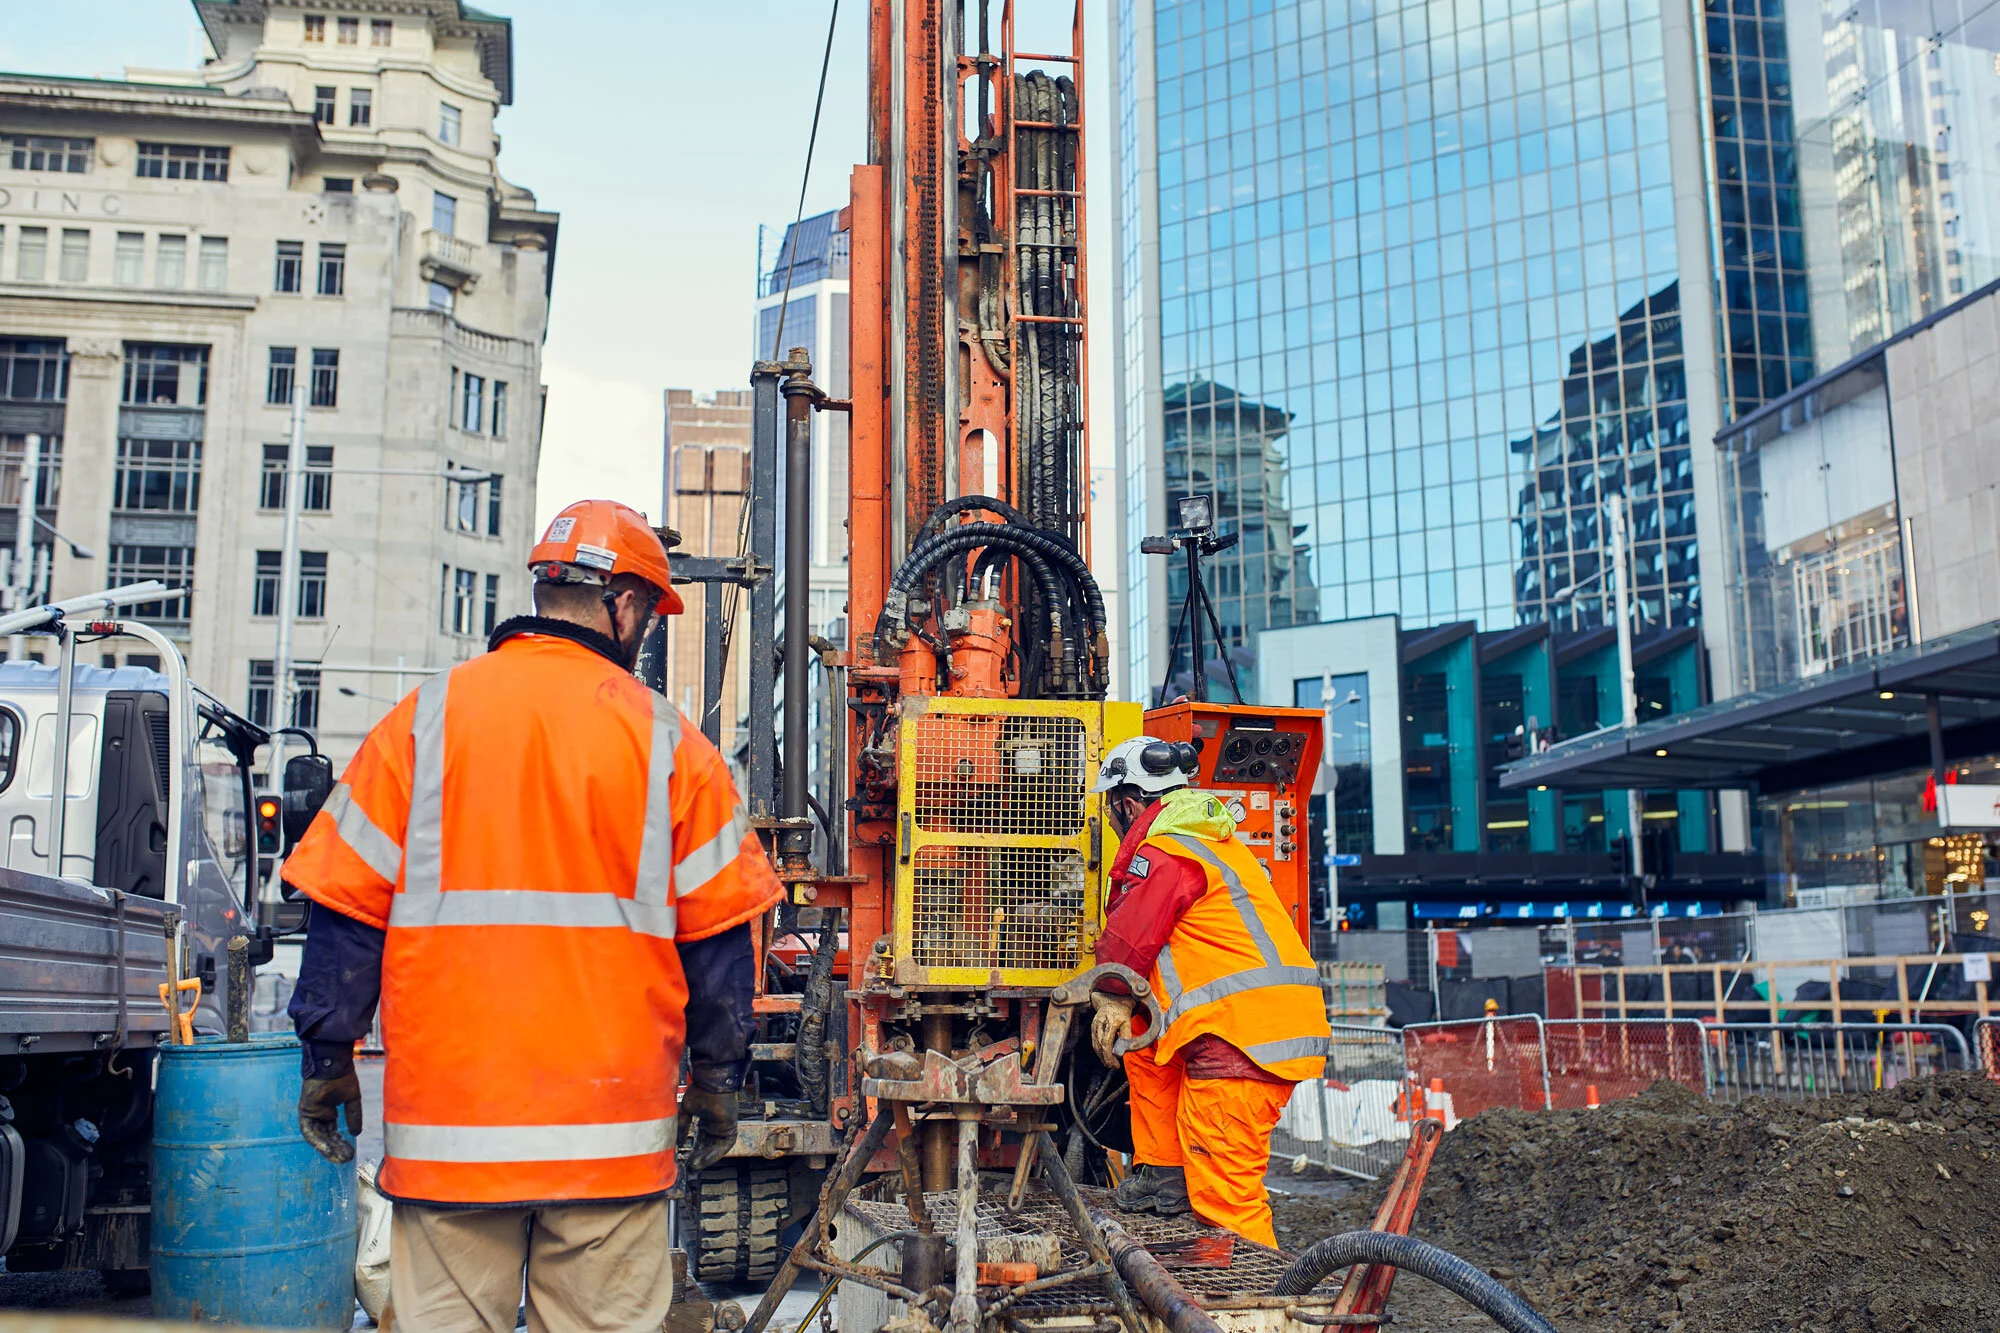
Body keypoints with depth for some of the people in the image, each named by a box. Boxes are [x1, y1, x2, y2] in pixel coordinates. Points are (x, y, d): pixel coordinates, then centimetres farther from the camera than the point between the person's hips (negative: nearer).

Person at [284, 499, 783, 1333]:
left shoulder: (424, 721, 2)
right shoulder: (665, 741, 1)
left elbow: (347, 903, 3)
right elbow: (717, 934, 3)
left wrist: (328, 1058, 12)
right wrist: (716, 1079, 13)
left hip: (446, 1123, 1)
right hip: (611, 1129, -1)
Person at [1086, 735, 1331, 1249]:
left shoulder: (1163, 852, -8)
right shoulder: (1214, 837, 23)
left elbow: (1128, 942, -2)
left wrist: (1113, 999, 17)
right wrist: (1124, 1005, 31)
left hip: (1241, 1035, -10)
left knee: (1223, 1198, -8)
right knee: (1143, 1045, 26)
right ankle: (1163, 1174, 27)